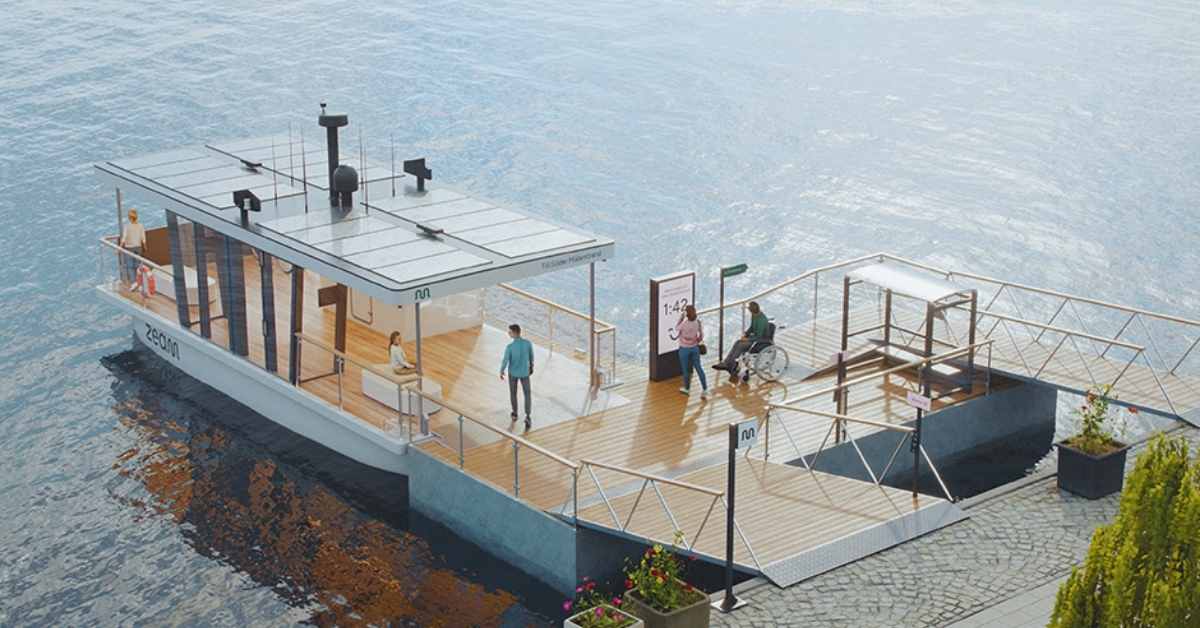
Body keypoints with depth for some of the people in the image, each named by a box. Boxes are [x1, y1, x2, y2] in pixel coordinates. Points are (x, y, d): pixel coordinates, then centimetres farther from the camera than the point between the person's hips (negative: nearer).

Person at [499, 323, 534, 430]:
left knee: (513, 392, 23)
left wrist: (501, 372, 1)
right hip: (524, 373, 1)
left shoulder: (509, 347, -29)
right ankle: (527, 416, 6)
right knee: (527, 394, 16)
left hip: (513, 373, -1)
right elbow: (531, 357, -5)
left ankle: (515, 414, 38)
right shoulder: (528, 343, -22)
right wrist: (531, 367, 15)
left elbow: (505, 361, -19)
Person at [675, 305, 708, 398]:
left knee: (685, 369, 15)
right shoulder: (698, 322, -11)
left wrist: (681, 317, -1)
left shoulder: (684, 324, -26)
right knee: (698, 368, 10)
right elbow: (701, 336, -1)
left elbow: (676, 328, -4)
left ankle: (687, 388, 32)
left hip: (684, 349, -4)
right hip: (695, 348, 4)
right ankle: (704, 389, 7)